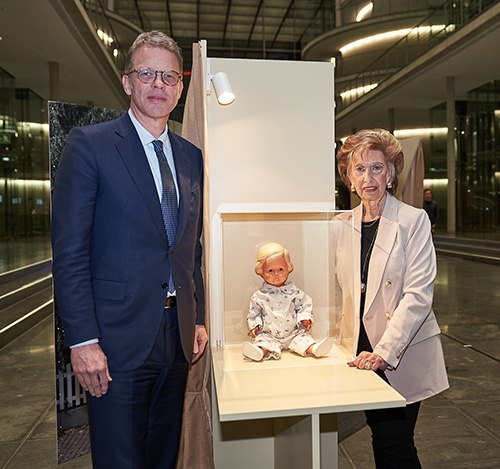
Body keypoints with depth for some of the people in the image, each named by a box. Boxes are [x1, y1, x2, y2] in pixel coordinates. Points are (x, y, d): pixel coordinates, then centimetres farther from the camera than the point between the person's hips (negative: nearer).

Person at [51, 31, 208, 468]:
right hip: (118, 339, -5)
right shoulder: (89, 144, -6)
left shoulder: (191, 157, 11)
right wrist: (83, 341, -14)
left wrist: (198, 318, 10)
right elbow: (69, 250, -10)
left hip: (177, 336, 5)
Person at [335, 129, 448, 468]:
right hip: (364, 351, 4)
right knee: (381, 440, 13)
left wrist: (384, 352, -21)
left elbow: (418, 295, -15)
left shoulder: (414, 220, -8)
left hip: (404, 356, -4)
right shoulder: (345, 226, 6)